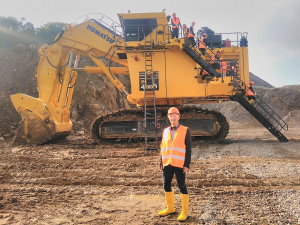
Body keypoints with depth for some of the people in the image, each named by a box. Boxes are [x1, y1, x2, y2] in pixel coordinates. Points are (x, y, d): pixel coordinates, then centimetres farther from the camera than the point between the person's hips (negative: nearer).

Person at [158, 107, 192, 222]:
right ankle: (170, 208, 29)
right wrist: (161, 161, 8)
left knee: (182, 186, 2)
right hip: (167, 164, 5)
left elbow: (188, 149, -4)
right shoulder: (165, 131, 11)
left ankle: (184, 212, 14)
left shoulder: (185, 130, -2)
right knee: (166, 185, 12)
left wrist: (187, 164, -9)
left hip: (179, 164, -5)